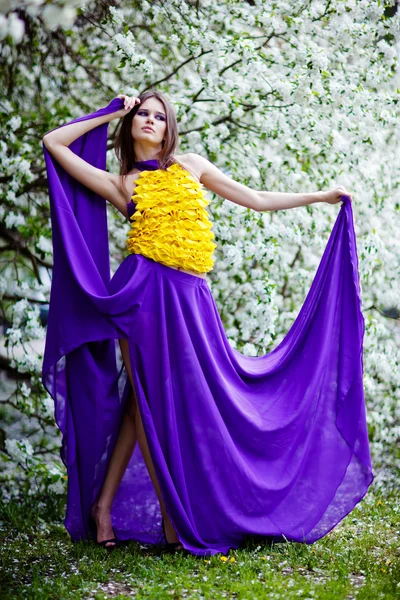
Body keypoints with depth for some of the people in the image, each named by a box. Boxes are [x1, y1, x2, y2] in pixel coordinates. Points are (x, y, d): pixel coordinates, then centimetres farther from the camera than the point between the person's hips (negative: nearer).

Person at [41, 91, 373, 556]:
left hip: (189, 296, 2)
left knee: (145, 402, 4)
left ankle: (104, 504, 15)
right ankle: (173, 520, 5)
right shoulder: (121, 183, 10)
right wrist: (110, 114, 15)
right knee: (151, 400, -2)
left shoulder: (191, 166, 17)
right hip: (144, 290, -2)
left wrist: (323, 196, 20)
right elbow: (54, 143, 8)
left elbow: (257, 200, 19)